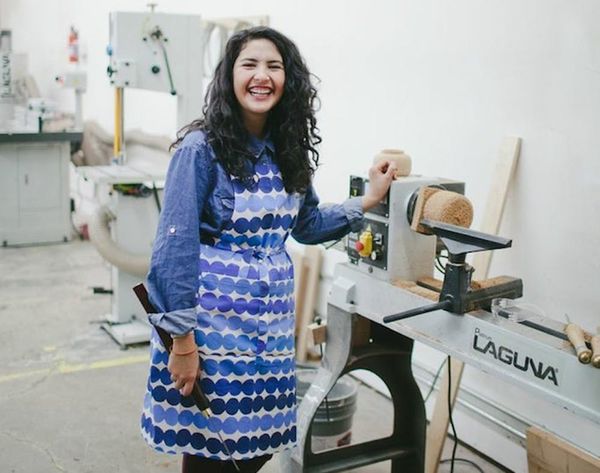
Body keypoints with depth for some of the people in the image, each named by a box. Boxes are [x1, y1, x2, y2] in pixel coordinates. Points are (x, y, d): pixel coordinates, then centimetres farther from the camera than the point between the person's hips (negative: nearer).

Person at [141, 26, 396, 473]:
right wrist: (182, 339, -16)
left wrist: (368, 201, 8)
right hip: (212, 316, -5)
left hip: (272, 318, 6)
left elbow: (307, 225, 18)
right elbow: (177, 245, -15)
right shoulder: (201, 148, -12)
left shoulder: (287, 149, 7)